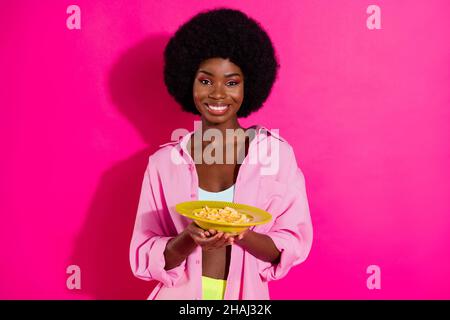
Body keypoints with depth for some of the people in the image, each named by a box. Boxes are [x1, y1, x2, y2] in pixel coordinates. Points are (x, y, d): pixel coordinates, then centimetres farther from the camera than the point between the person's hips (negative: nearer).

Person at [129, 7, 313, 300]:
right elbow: (144, 259, -9)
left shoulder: (275, 151, -10)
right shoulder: (164, 161, -9)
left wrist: (243, 236, -25)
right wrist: (189, 239, -26)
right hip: (181, 294, 0)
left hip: (247, 294, 0)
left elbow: (295, 245, -9)